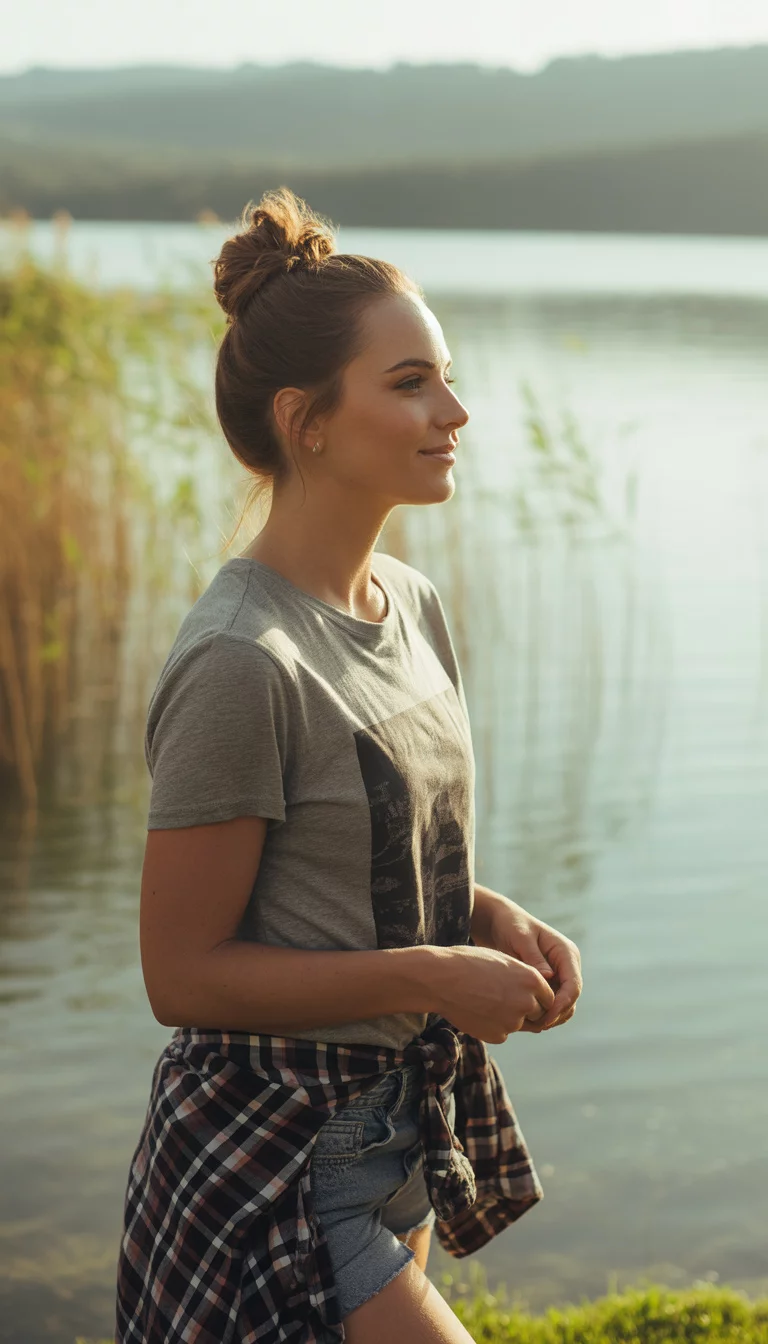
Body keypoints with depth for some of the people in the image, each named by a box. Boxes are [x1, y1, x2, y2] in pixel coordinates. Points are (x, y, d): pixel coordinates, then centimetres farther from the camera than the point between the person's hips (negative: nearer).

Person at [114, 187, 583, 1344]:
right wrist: (434, 975, -20)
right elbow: (183, 976, -19)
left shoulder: (412, 606, 4)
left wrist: (494, 918, -3)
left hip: (396, 1134, 8)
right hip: (276, 1149, -8)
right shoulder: (239, 663, -23)